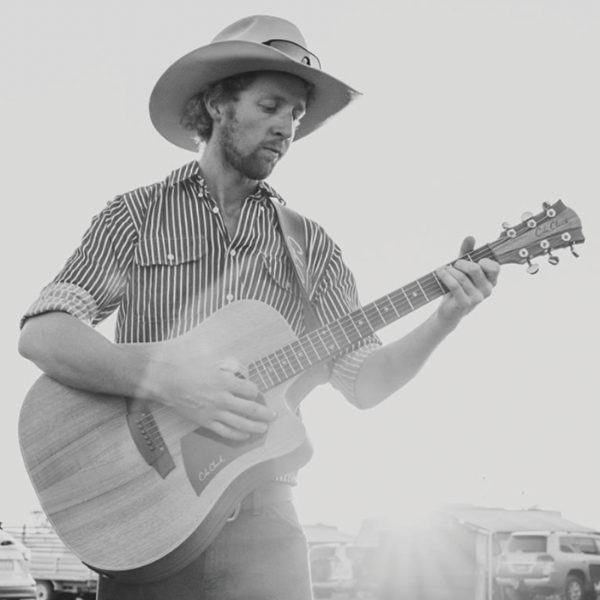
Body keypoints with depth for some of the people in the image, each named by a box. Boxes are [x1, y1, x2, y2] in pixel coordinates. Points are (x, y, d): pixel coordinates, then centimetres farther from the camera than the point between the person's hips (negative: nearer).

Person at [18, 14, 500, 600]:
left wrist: (444, 320, -8)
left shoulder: (310, 246, 12)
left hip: (258, 514, 2)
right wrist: (170, 382, -22)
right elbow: (40, 335, -8)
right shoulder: (135, 217, 4)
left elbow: (363, 381, 9)